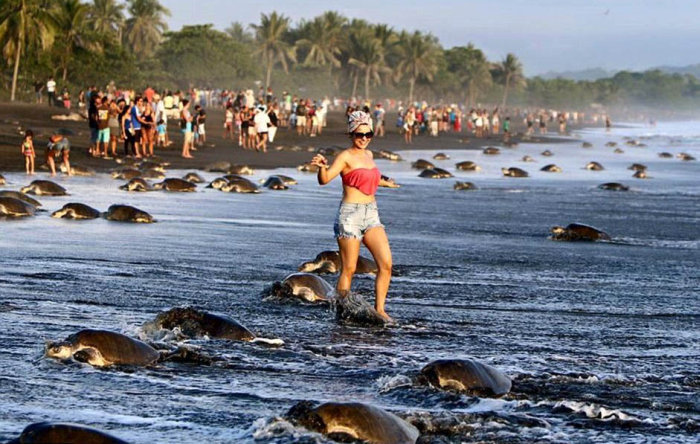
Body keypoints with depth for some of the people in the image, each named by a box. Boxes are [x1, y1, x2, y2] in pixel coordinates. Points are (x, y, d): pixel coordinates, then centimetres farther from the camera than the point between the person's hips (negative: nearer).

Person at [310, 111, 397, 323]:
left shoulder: (368, 155, 15)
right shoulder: (346, 156, -7)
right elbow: (324, 179, -19)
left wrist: (384, 183, 54)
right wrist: (322, 166, -41)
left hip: (371, 215, 7)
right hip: (350, 215, -7)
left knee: (386, 263, -7)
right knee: (348, 269, -4)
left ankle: (379, 309, 0)